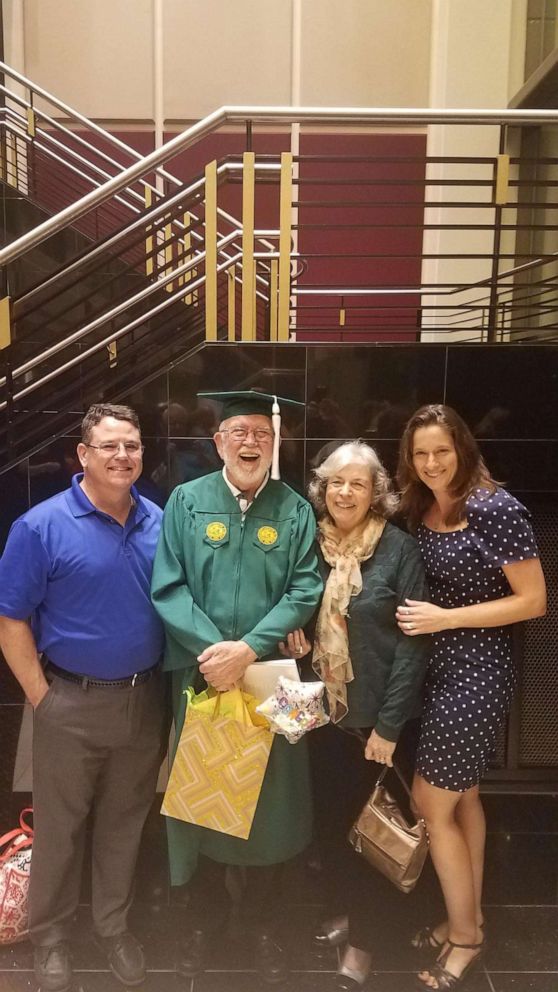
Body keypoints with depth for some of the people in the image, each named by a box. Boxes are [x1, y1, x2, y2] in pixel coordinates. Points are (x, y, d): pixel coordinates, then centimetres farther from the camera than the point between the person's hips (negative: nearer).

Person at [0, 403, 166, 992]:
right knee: (59, 826, 14)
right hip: (72, 703, -3)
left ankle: (113, 925, 41)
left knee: (125, 821, 19)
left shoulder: (159, 522, -1)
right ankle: (50, 937, 38)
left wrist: (169, 682, 3)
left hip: (144, 699, 4)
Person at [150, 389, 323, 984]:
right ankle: (205, 919, 37)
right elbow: (168, 587, -6)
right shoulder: (186, 501, -1)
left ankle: (261, 922, 36)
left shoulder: (295, 511, -1)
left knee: (268, 801, 11)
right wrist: (214, 648, -18)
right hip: (201, 676, 0)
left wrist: (248, 649, -19)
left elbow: (304, 592, -7)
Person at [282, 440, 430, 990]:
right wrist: (292, 632, -8)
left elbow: (413, 642, -14)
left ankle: (365, 936, 31)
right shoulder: (314, 545, 1)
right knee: (331, 818, 16)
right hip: (326, 713, 4)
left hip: (382, 718, -4)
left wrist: (388, 724, -16)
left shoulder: (399, 549, -14)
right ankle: (346, 911, 41)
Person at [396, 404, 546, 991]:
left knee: (431, 802, 2)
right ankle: (470, 918, 38)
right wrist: (415, 617, -4)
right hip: (438, 668, 7)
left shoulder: (496, 508, -18)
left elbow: (533, 601, -17)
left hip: (478, 671, -7)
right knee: (462, 795, 19)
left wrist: (447, 618, -20)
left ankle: (464, 935, 24)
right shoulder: (417, 511, 4)